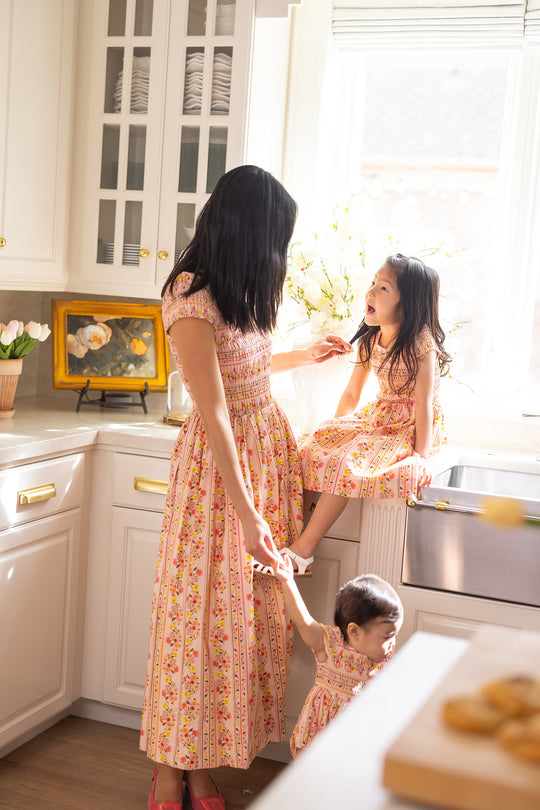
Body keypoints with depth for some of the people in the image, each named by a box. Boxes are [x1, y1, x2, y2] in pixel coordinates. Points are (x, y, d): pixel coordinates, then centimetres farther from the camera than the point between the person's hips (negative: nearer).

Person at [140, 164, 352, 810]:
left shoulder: (238, 292, 8)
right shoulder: (191, 301, -19)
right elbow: (215, 412, -23)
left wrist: (304, 356, 36)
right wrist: (248, 514, -23)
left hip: (269, 446, 8)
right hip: (219, 460, -8)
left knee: (249, 608, 10)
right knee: (201, 606, 0)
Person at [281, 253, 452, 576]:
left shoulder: (422, 344, -18)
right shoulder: (370, 340, 3)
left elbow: (423, 405, -20)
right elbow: (351, 394, 12)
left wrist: (420, 458, -23)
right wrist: (332, 431, 7)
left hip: (410, 429, -8)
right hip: (377, 419, 8)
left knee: (344, 462, -27)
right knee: (312, 449, -11)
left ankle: (303, 551, -21)